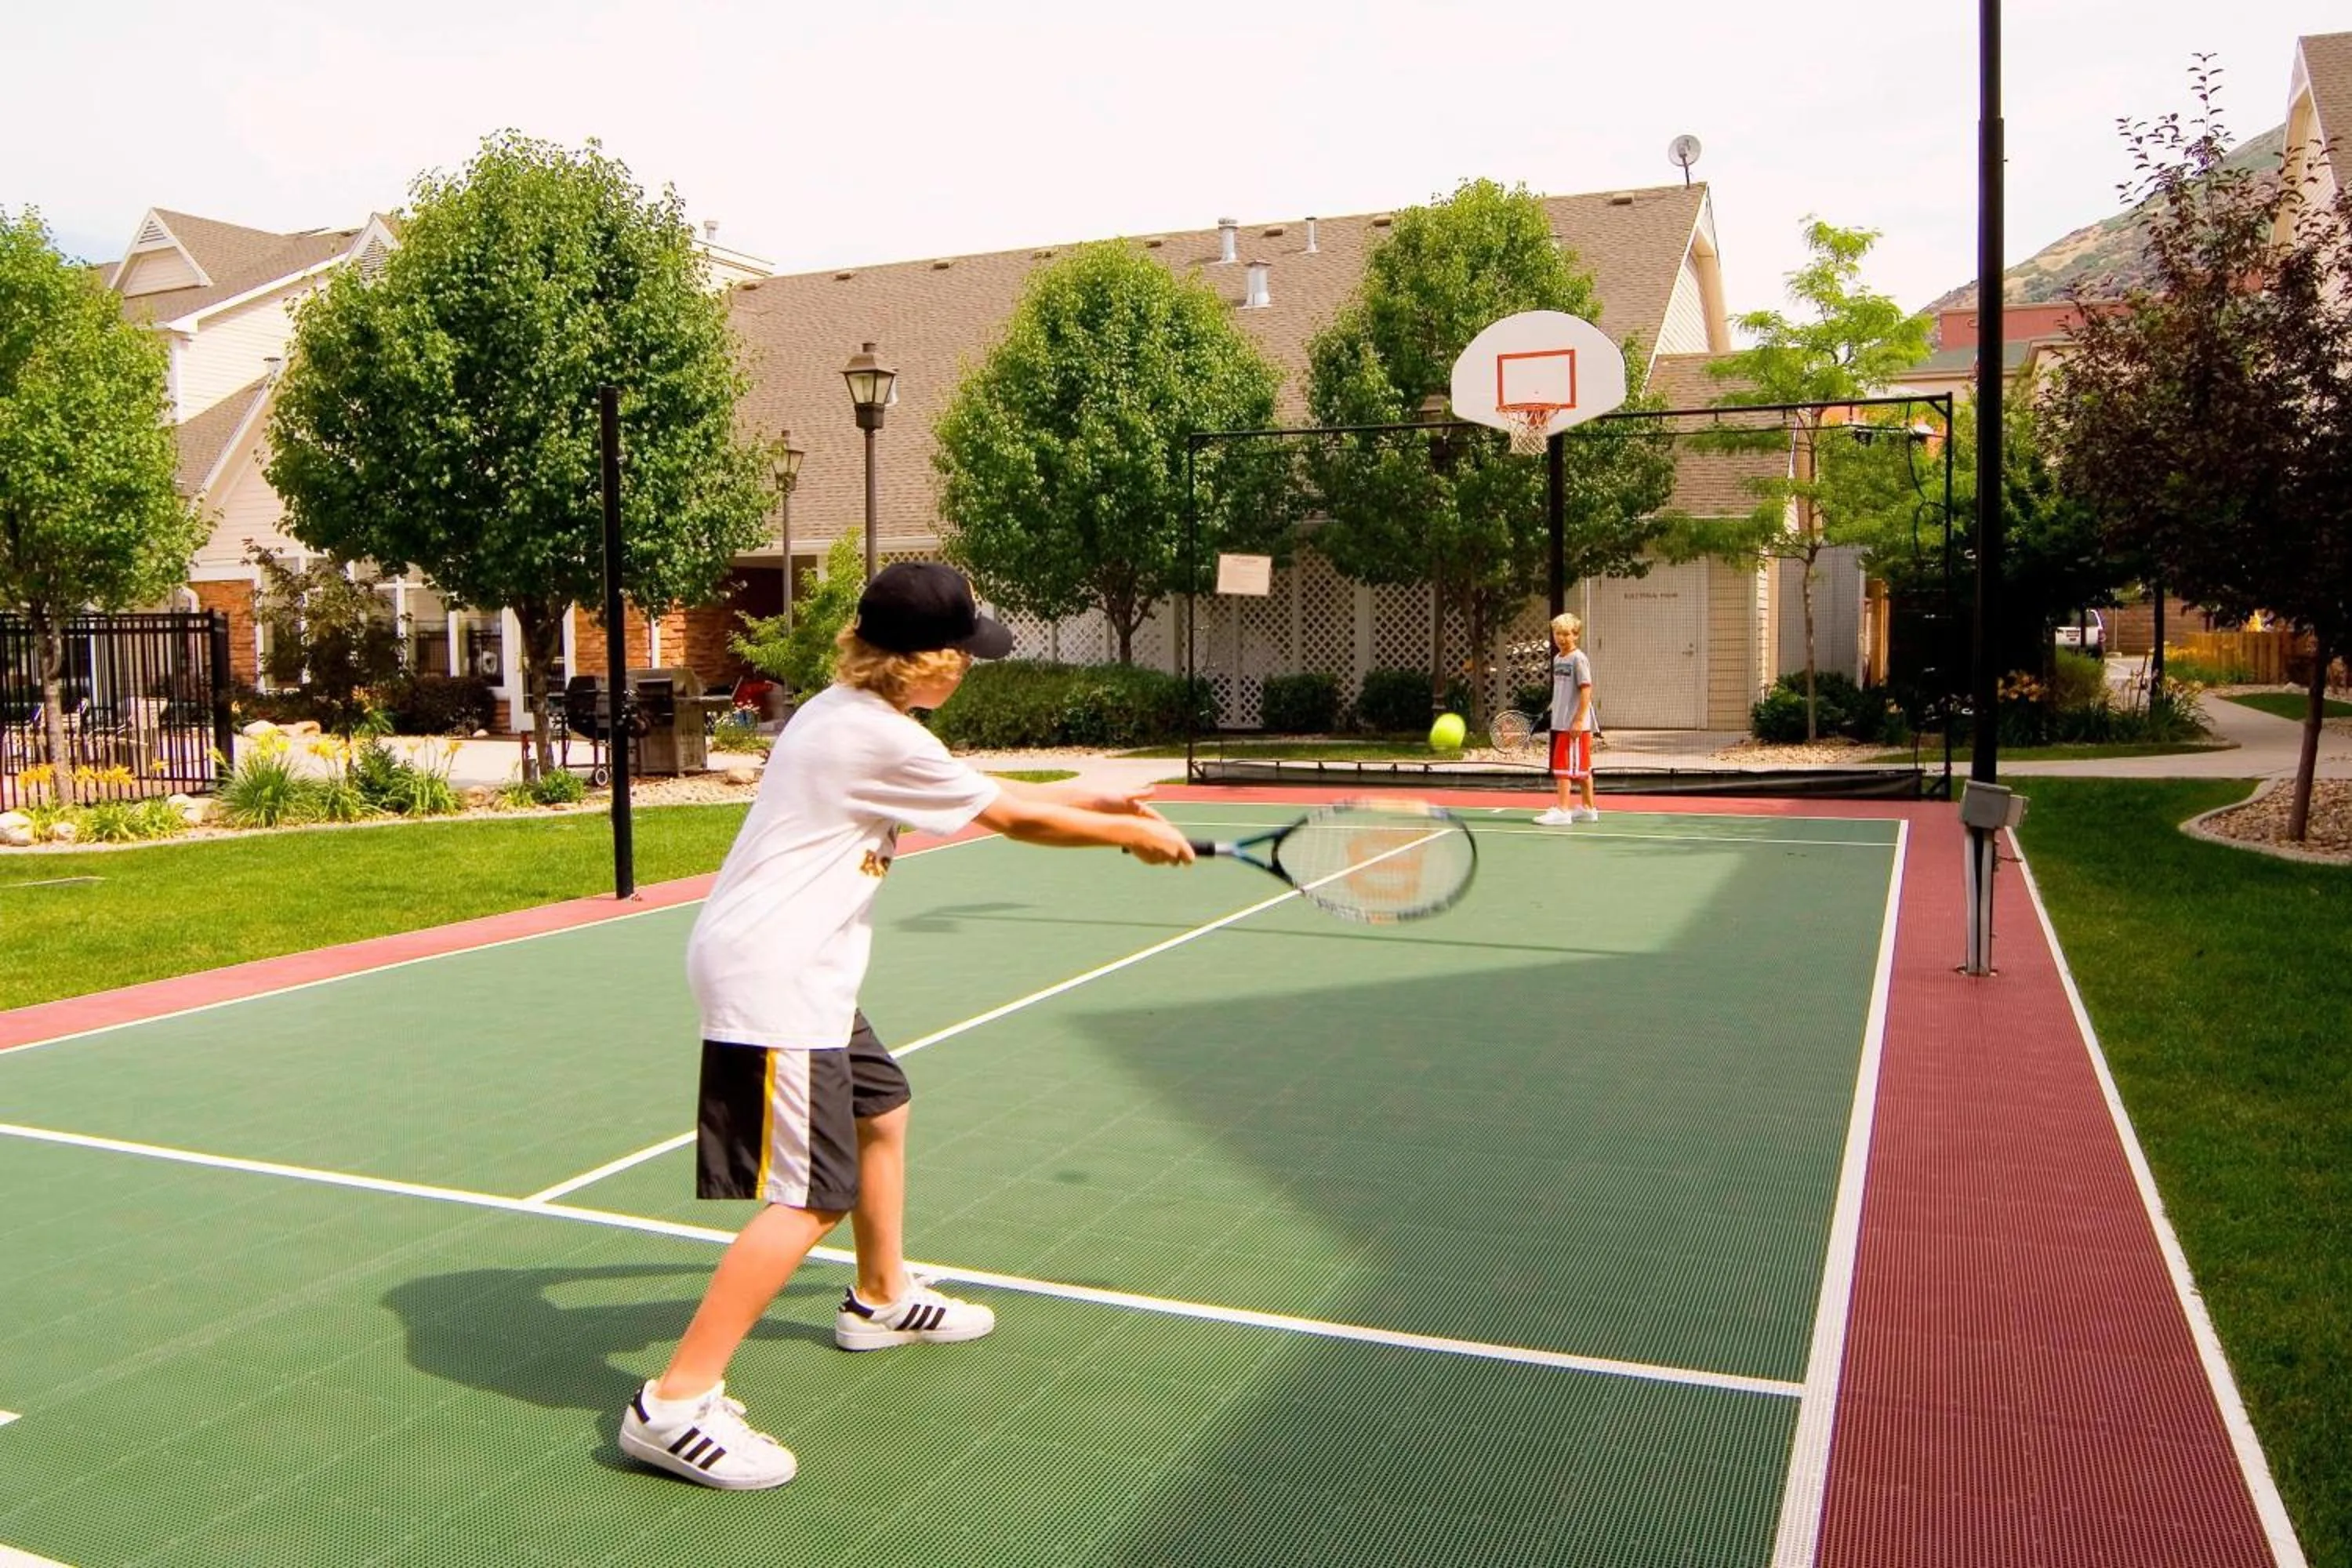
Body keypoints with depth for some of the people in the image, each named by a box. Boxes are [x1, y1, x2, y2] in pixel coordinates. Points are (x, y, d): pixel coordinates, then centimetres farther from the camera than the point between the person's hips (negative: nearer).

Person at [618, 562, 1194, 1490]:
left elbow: (984, 794, 21)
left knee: (881, 1112, 25)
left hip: (799, 970, 11)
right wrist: (1132, 835, 4)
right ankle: (674, 1405, -6)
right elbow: (1014, 819, -10)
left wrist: (1100, 798, 18)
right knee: (810, 1198, -11)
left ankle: (881, 1300, 44)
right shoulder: (876, 737, -19)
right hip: (770, 977, -11)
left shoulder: (849, 716, 12)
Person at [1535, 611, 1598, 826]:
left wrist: (1579, 720, -21)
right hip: (1561, 723, 8)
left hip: (1575, 725, -8)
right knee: (1582, 769, 14)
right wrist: (1556, 711, 15)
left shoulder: (1578, 659, -12)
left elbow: (1586, 690, -17)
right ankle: (1588, 809, 21)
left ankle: (1562, 811, -8)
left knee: (1564, 767, -9)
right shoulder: (1557, 659, 12)